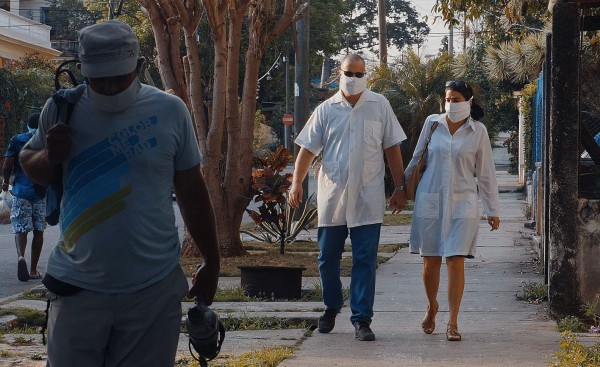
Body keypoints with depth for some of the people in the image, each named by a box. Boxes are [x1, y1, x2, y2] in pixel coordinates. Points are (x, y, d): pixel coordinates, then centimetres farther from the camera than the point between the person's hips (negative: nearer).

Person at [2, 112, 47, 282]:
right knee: (38, 230, 8)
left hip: (21, 189, 0)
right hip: (42, 191, 0)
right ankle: (33, 269, 11)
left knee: (20, 228, 0)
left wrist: (6, 182, 14)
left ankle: (21, 256, -29)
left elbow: (7, 165, -3)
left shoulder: (17, 140, 3)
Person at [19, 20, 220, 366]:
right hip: (79, 286, 1)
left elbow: (192, 191, 7)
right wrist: (50, 157, -9)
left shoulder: (170, 111, -1)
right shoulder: (62, 109, -1)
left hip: (155, 288, 0)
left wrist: (212, 263, 11)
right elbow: (30, 164, 15)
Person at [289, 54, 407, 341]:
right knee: (328, 257, 9)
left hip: (368, 199, -1)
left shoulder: (379, 105, 4)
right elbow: (308, 148, 4)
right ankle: (331, 307, 31)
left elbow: (392, 148, 6)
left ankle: (361, 319, 0)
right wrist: (296, 183, -7)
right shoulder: (326, 110, 5)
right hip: (331, 198, 1)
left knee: (365, 260, -3)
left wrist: (400, 187, 4)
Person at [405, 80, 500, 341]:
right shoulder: (432, 123, 4)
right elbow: (416, 159, 15)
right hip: (429, 200, 1)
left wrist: (492, 210, 7)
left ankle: (453, 322, -2)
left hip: (462, 203, -1)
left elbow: (485, 173, 6)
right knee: (431, 261, 5)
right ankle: (432, 308, 31)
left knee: (456, 262, -9)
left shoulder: (478, 131, 2)